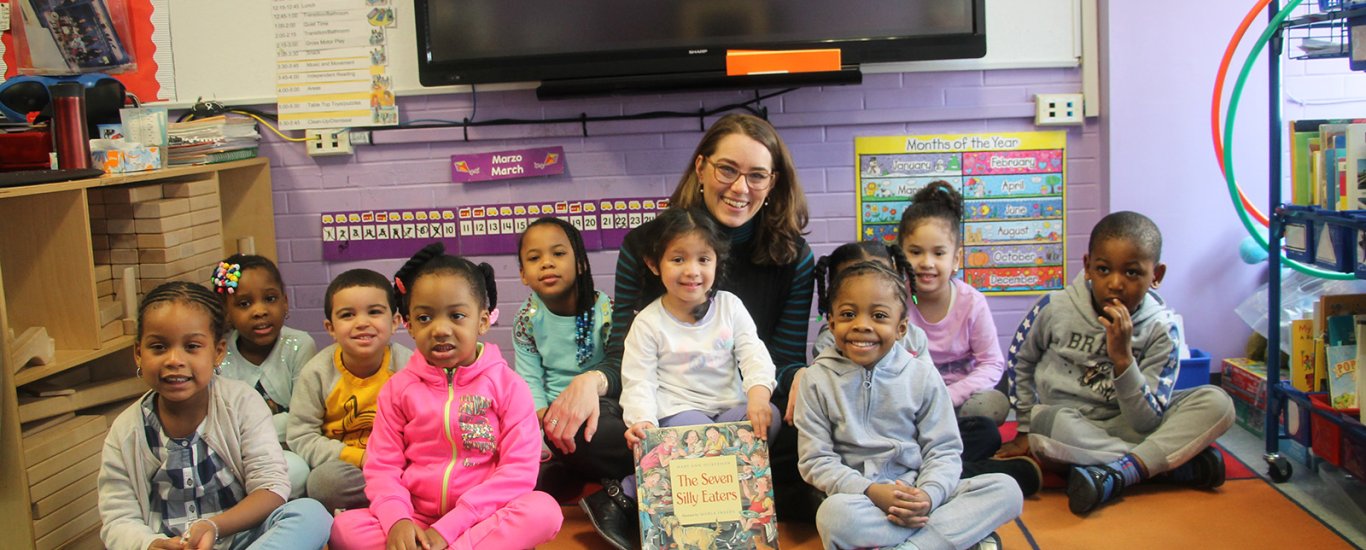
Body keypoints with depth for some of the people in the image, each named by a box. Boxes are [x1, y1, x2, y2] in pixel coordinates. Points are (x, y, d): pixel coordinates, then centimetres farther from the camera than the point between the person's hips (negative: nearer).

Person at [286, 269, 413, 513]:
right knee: (323, 480, -33)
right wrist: (359, 458, -17)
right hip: (344, 464, 0)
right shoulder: (317, 372, -6)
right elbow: (301, 437, -6)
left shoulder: (407, 365, -7)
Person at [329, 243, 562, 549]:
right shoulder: (399, 388, 4)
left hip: (484, 517, -2)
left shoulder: (507, 385, -4)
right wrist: (397, 519, -21)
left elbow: (519, 469, -11)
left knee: (544, 510, -30)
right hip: (417, 521, 3)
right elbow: (382, 466, 2)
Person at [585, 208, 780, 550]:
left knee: (770, 418, -26)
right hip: (679, 410, -4)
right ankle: (619, 497, -19)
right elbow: (639, 381, -6)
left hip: (731, 407, 5)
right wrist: (641, 420, -27)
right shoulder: (648, 323, -2)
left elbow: (754, 355, -2)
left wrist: (759, 391, -24)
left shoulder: (730, 306, 7)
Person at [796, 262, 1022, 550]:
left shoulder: (922, 375, 2)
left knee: (1006, 489, -17)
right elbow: (815, 459, -4)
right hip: (857, 496, -2)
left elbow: (944, 450, 2)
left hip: (917, 496, 3)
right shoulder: (817, 379, -1)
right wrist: (870, 491, -19)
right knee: (835, 514, -37)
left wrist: (928, 495, -19)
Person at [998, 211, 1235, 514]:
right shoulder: (1056, 310, -10)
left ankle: (1115, 475, -32)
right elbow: (1021, 362, 9)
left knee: (1216, 402, -17)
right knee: (1048, 422, -38)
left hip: (1124, 430, 2)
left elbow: (1146, 423, -14)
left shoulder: (1161, 329, -10)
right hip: (1066, 429, -1)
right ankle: (1178, 462, -23)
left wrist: (1122, 357, -26)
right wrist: (1025, 431, 7)